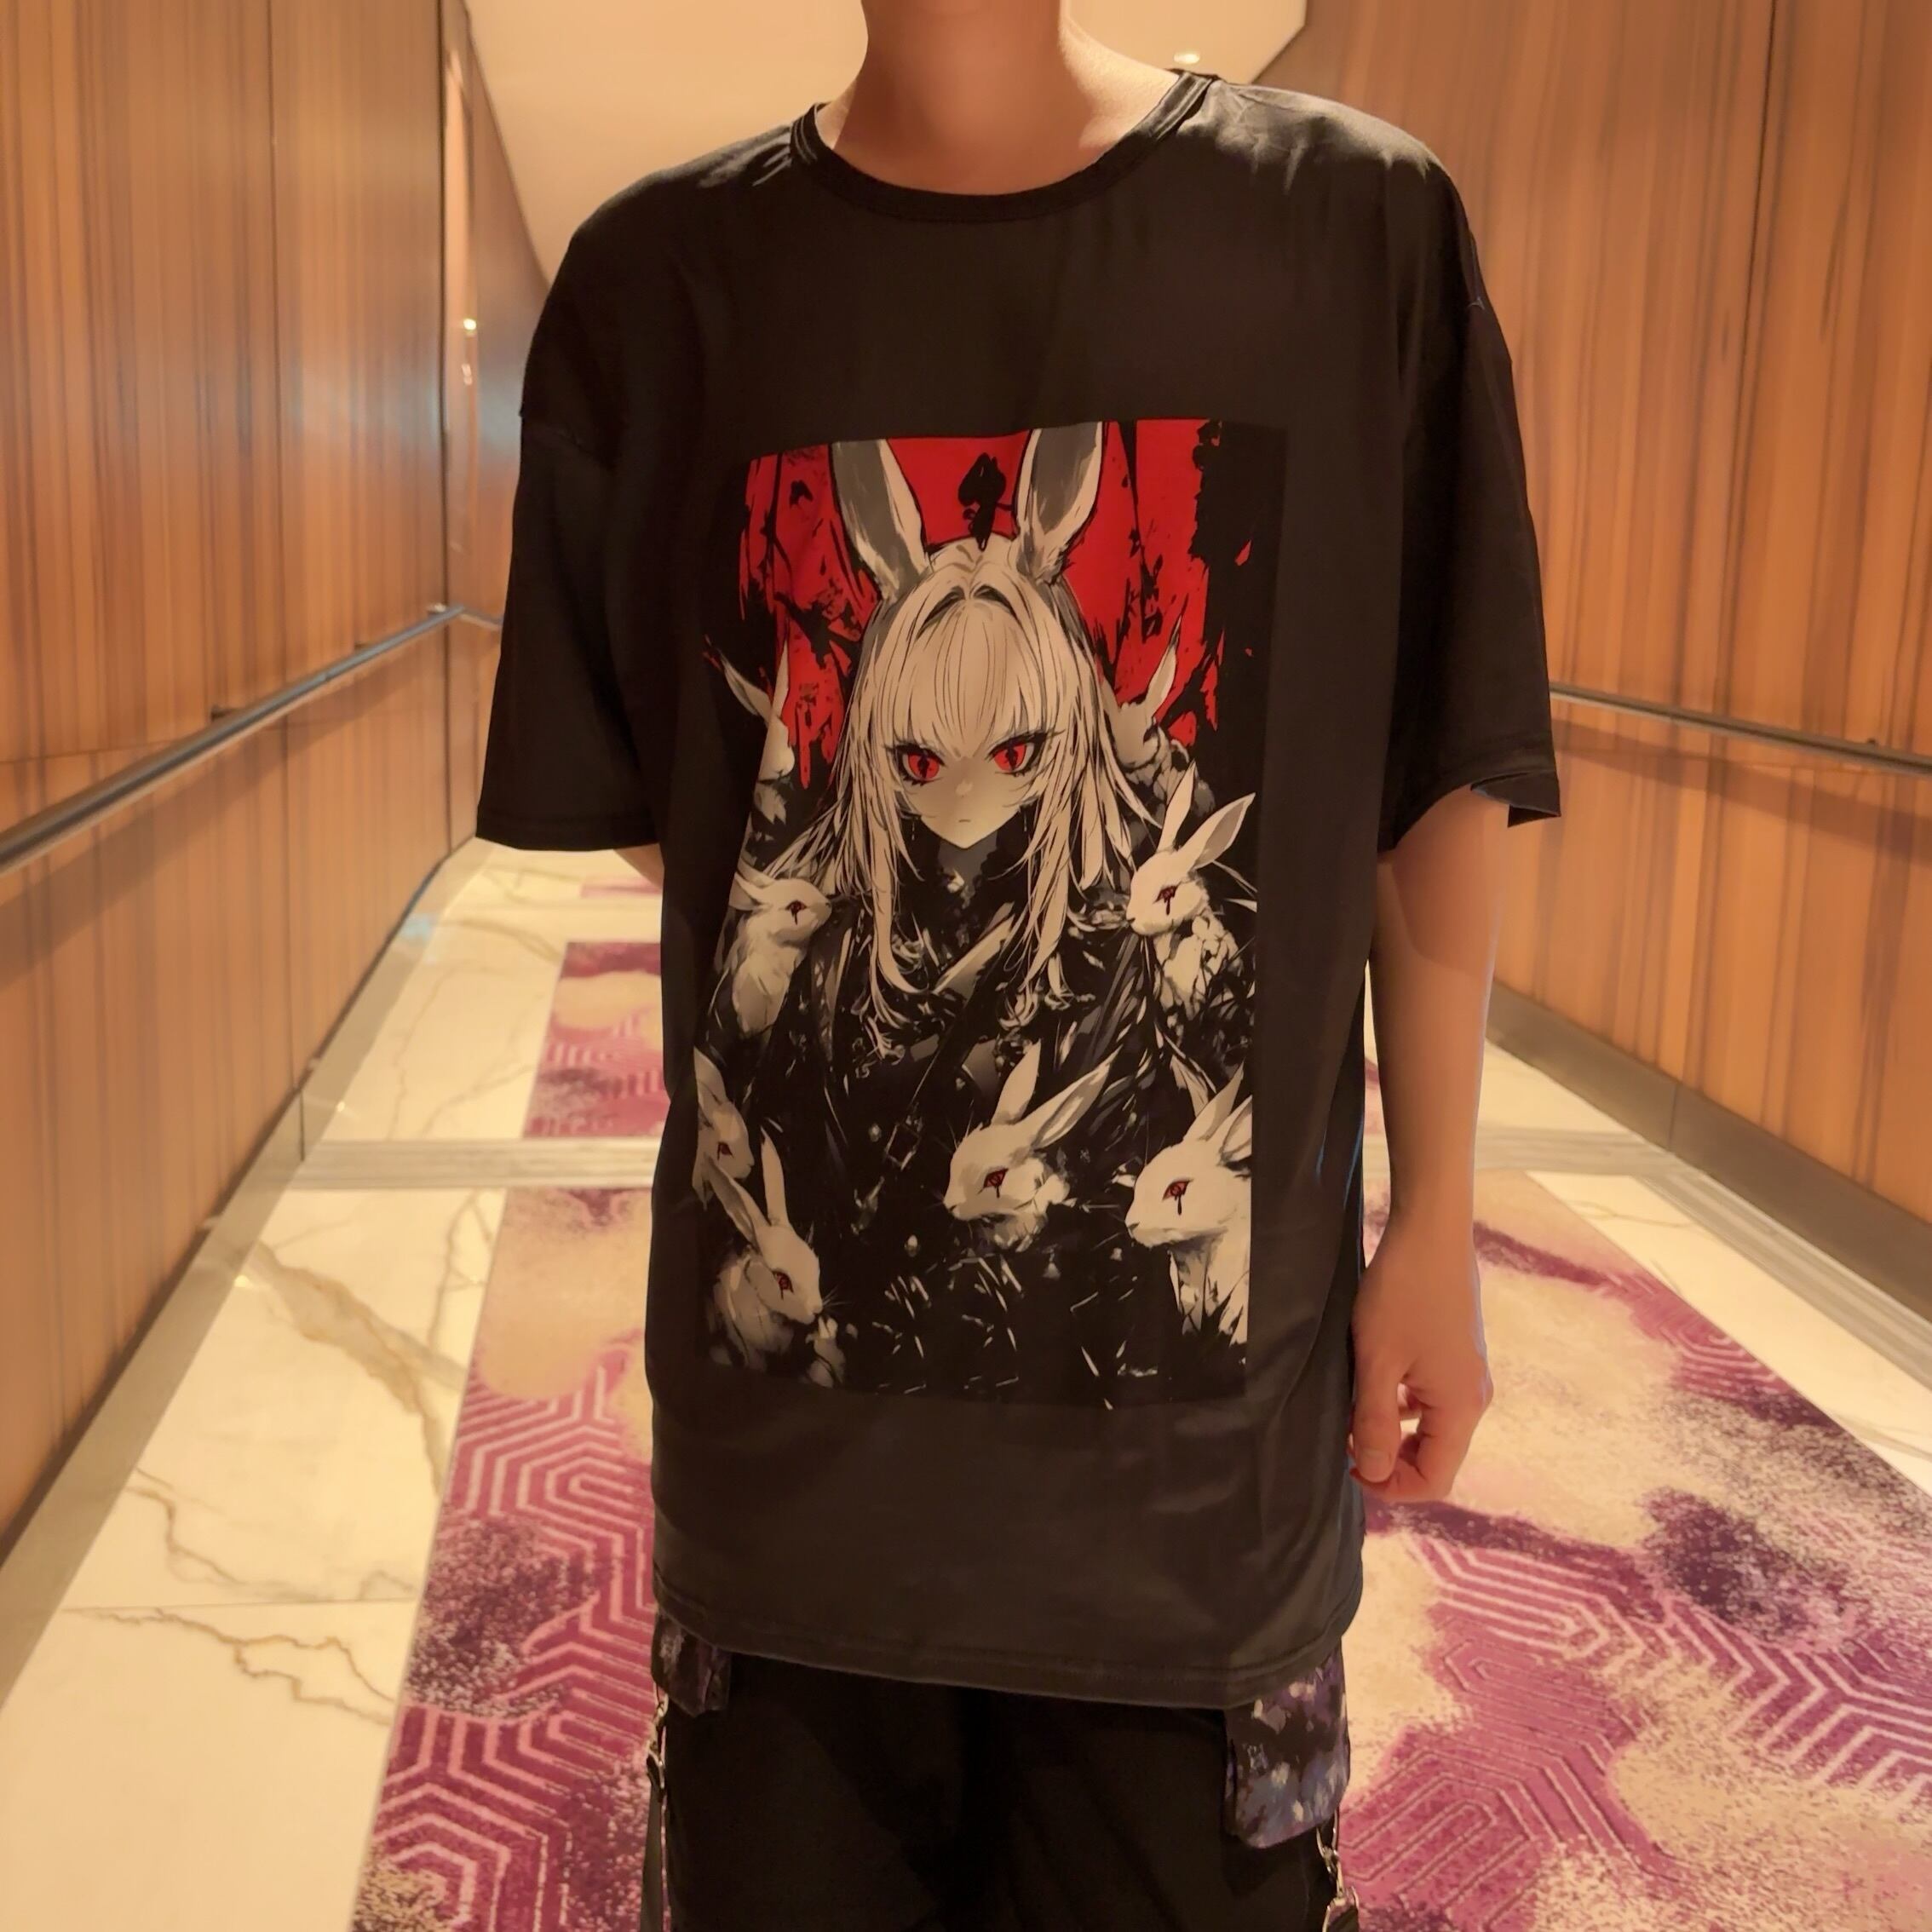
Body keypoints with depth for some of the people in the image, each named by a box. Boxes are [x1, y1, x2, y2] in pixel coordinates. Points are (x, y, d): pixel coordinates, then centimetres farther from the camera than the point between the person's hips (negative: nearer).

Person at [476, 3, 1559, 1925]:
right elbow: (631, 798, 8)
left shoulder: (1356, 229, -5)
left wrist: (1438, 1225, 1)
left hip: (1197, 1405, 0)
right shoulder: (663, 280, -2)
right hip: (790, 1396, 1)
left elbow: (1437, 785, 0)